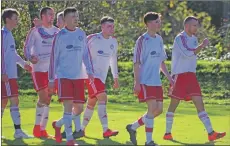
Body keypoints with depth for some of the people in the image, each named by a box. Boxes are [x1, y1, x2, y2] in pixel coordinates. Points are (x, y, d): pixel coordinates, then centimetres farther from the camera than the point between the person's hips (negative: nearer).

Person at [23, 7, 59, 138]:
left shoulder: (56, 32, 9)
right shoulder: (35, 31, -4)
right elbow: (27, 47, -5)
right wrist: (30, 57, -23)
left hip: (52, 69, 5)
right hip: (39, 69, -5)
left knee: (48, 99, 5)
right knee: (43, 98, -11)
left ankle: (42, 129, 11)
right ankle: (37, 127, -1)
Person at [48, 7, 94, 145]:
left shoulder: (81, 34, 9)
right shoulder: (60, 35, -3)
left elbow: (86, 54, 13)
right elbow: (54, 57, 0)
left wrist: (90, 71, 0)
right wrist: (51, 79, -1)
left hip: (78, 77, 5)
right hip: (63, 76, -5)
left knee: (79, 109, 6)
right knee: (68, 106, -15)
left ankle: (58, 124, 31)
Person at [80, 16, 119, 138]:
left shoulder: (113, 42, 10)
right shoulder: (92, 39, -10)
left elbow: (113, 60, 22)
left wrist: (115, 77, 23)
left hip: (102, 77, 7)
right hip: (91, 74, -7)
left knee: (91, 103, 13)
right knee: (103, 98, -21)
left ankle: (81, 129, 26)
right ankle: (105, 130, -26)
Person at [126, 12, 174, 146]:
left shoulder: (159, 39, 12)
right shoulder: (142, 40, -9)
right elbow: (136, 63, -10)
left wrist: (169, 77, 12)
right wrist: (137, 83, -16)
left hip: (156, 82, 8)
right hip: (145, 81, -7)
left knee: (159, 109, 4)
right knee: (153, 108, -14)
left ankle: (133, 127, 20)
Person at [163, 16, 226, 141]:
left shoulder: (194, 39, 14)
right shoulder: (180, 38, -11)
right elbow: (188, 54, -23)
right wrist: (202, 45, -18)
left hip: (191, 75, 7)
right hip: (179, 75, -7)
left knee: (200, 104, -3)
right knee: (173, 105, 2)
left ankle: (211, 133, -11)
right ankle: (168, 133, 12)